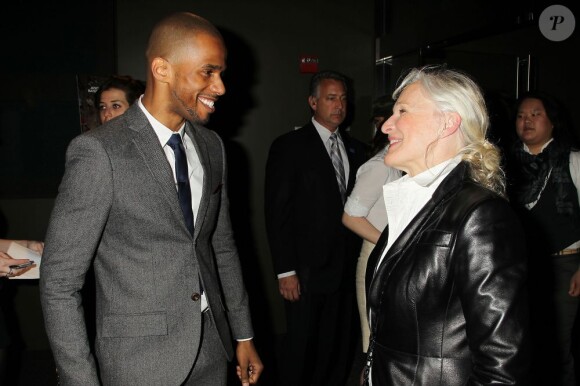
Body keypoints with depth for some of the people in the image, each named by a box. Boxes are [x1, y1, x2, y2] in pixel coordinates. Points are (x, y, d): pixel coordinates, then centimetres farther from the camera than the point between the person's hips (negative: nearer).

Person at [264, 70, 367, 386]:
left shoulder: (355, 148, 11)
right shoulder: (289, 146, -5)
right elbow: (277, 213, -9)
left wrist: (359, 259, 4)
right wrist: (285, 270, -12)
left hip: (347, 268, 5)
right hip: (308, 270, -5)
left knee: (339, 347, 13)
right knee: (301, 347, 6)